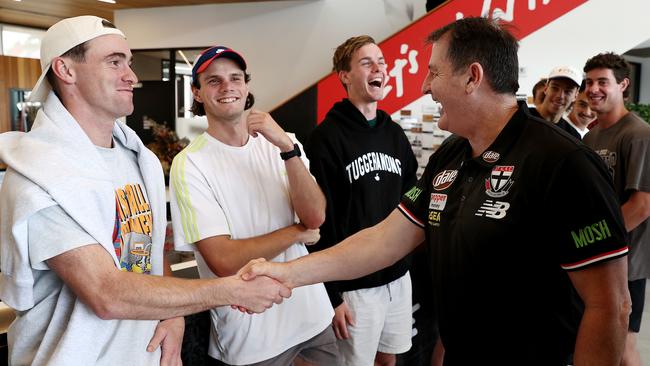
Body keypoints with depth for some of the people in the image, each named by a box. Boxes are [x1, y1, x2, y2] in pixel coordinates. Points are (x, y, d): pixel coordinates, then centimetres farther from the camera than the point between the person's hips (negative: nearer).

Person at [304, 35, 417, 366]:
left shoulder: (394, 133, 9)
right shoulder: (326, 138, -12)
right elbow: (319, 221, -14)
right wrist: (331, 294, -14)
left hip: (398, 275, 6)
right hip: (355, 283, -6)